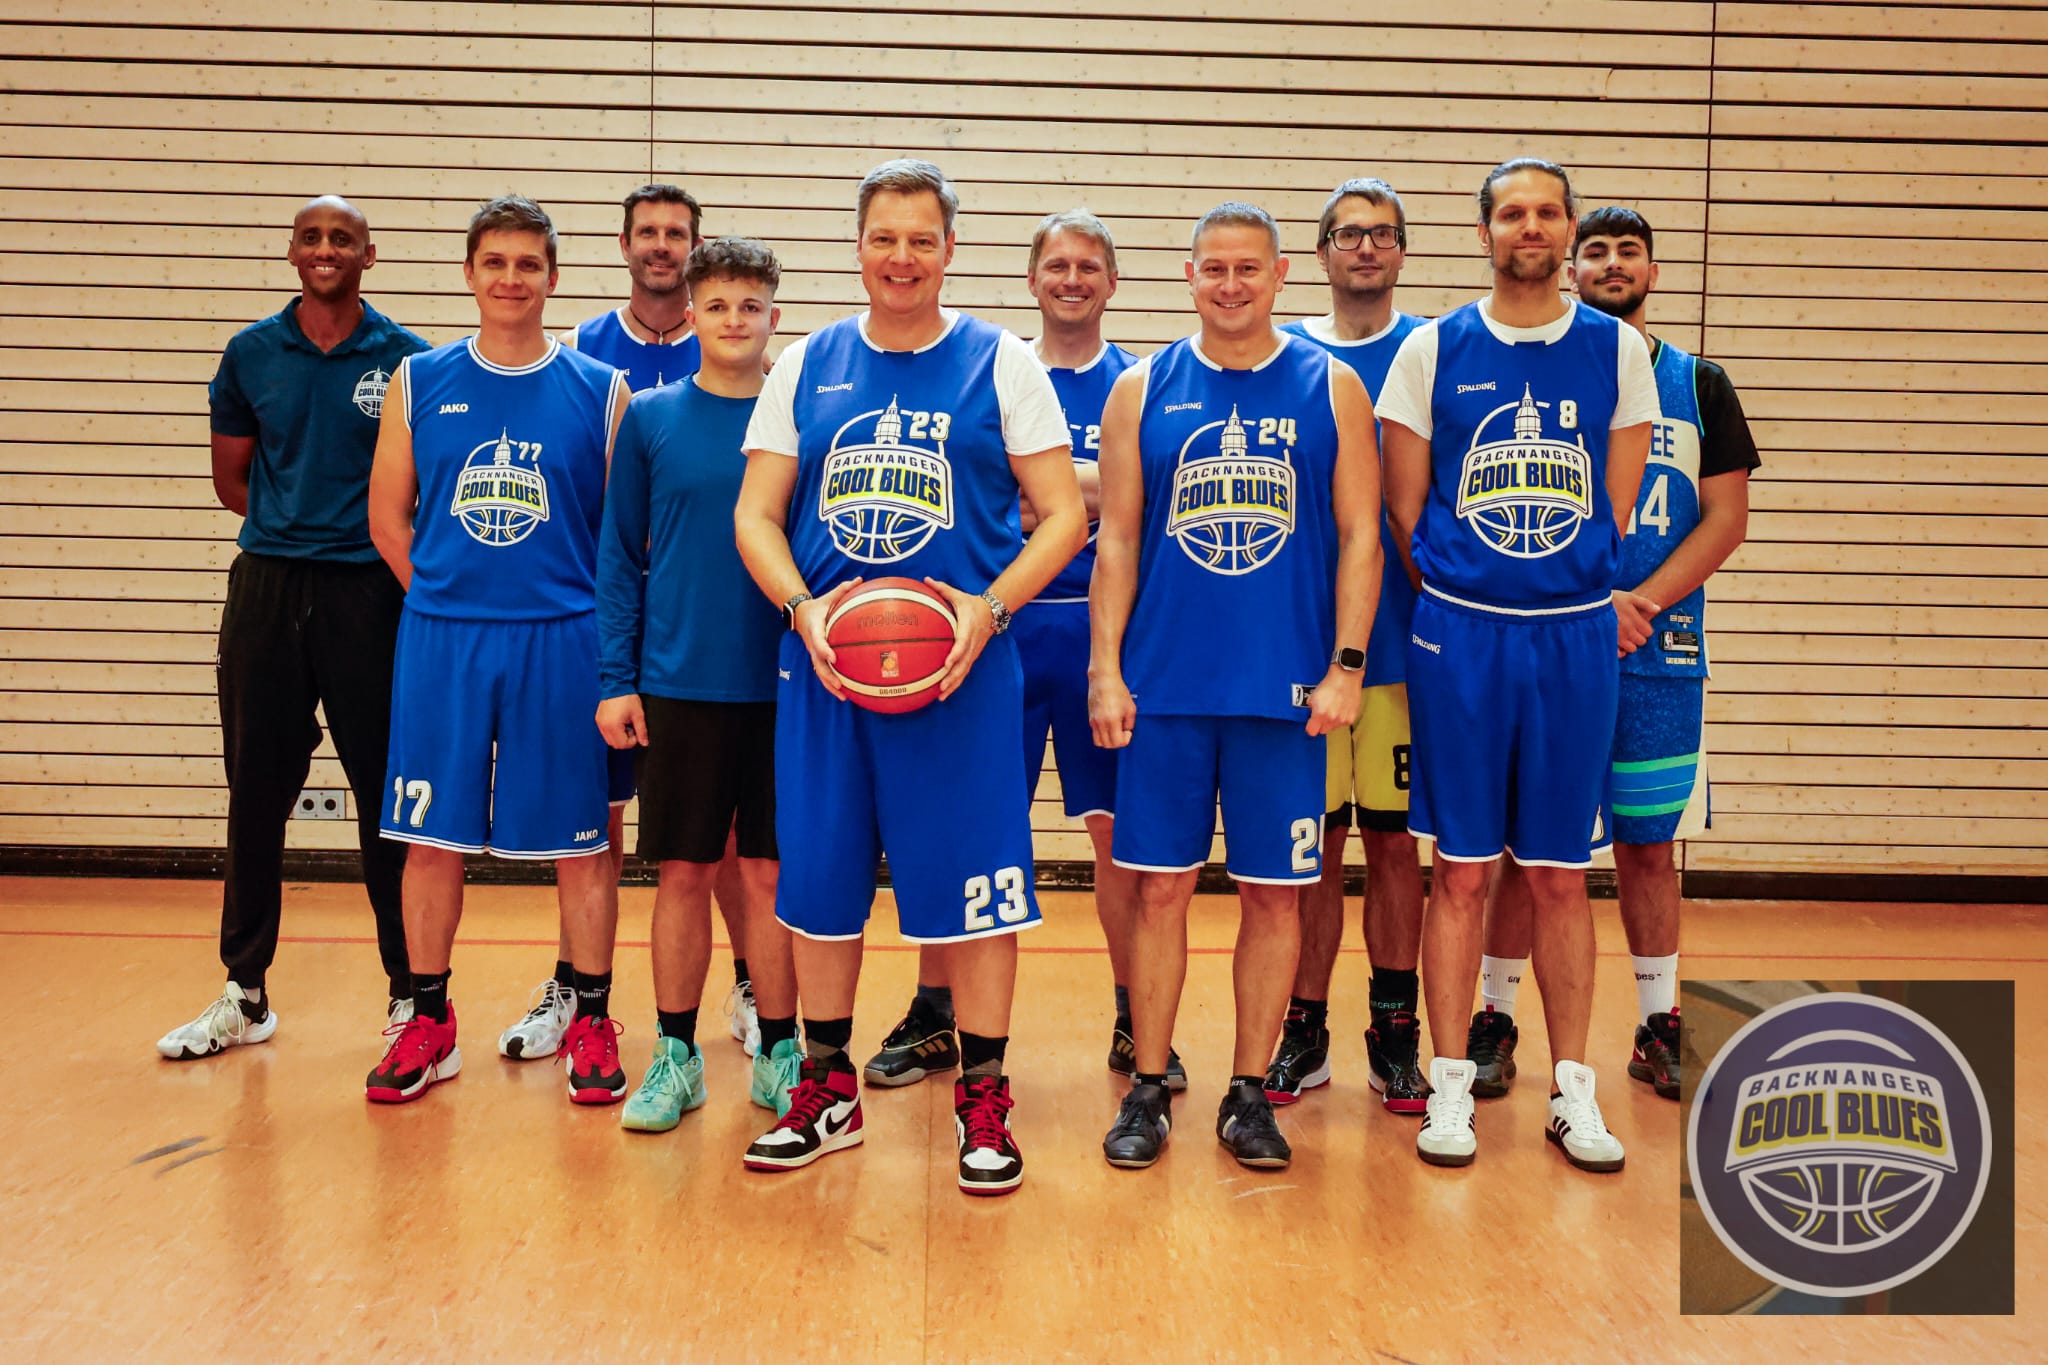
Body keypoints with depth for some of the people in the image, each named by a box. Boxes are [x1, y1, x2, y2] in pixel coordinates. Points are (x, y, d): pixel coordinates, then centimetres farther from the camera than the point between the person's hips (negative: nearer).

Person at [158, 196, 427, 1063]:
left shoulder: (405, 359, 2)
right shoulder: (250, 354, 9)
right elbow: (231, 480, 15)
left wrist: (377, 533, -6)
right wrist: (298, 522, 3)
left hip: (369, 595, -2)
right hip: (267, 590, 3)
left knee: (388, 799, 1)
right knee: (256, 796, 8)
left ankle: (411, 992, 12)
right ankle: (245, 996, 21)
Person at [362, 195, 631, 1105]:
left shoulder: (600, 390, 1)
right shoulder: (420, 381, 6)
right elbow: (388, 516, 10)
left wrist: (592, 615, -1)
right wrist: (445, 595, 6)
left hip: (562, 643, -1)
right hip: (440, 641, 2)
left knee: (581, 840, 4)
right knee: (431, 836, 7)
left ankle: (591, 1021, 17)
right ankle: (428, 1022, 22)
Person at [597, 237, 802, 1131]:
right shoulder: (649, 419, 4)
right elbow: (620, 557, 5)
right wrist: (617, 679, -1)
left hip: (783, 688, 0)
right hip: (677, 687, 0)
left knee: (773, 874, 6)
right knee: (683, 873, 7)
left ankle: (778, 1052, 20)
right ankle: (676, 1055, 21)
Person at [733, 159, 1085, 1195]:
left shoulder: (1001, 362, 3)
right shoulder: (806, 364, 11)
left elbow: (1064, 515, -1)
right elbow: (756, 512, 9)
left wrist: (990, 608, -16)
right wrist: (802, 608, -9)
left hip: (962, 671, -3)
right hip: (823, 665, 3)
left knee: (973, 883, 0)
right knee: (817, 879, 9)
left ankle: (982, 1098, 16)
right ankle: (828, 1088, 27)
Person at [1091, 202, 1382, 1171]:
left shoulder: (1331, 387, 5)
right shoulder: (1143, 389, 7)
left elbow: (1360, 537, 3)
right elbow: (1116, 539, 6)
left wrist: (1345, 667, -5)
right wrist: (1105, 672, -2)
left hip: (1286, 689, 0)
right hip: (1164, 689, 1)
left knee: (1273, 892, 6)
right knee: (1159, 887, 4)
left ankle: (1248, 1094, 19)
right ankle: (1148, 1088, 18)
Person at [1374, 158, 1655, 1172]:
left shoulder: (1617, 350, 5)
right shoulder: (1433, 349, 2)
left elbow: (1615, 509, 8)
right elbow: (1402, 511, 4)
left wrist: (1561, 588, 3)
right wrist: (1464, 595, 3)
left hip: (1576, 637, 1)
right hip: (1460, 636, -1)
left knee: (1561, 874, 7)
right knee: (1462, 870, 3)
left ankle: (1572, 1091, 18)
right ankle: (1451, 1085, 14)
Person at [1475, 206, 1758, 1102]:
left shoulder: (1699, 384, 9)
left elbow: (1727, 517, 3)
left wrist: (1643, 601, -11)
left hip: (1660, 653, 2)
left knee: (1649, 843, 8)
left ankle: (1658, 1026, 20)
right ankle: (1495, 1017, 15)